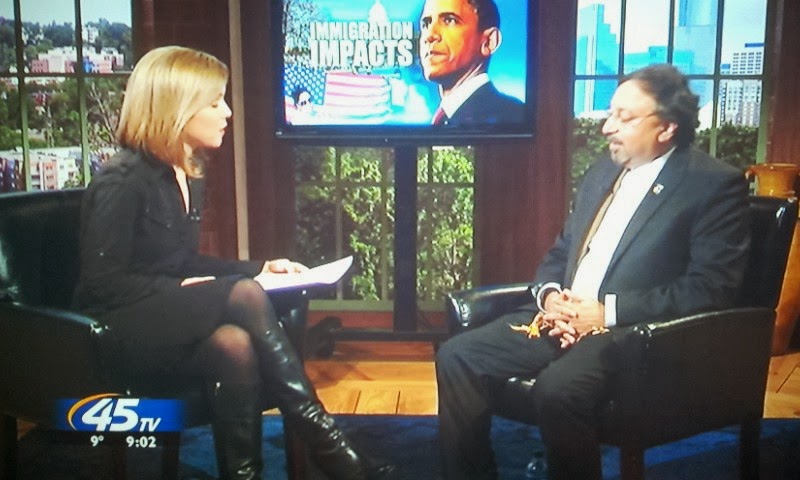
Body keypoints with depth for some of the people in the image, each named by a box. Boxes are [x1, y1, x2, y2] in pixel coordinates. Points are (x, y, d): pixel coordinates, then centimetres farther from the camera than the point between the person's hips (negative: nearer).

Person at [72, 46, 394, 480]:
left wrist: (259, 267, 7)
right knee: (246, 296, -30)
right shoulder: (123, 181, -14)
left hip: (165, 315, 7)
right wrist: (178, 290, -22)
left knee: (235, 344, -29)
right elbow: (101, 282, -17)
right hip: (116, 327, -7)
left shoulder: (187, 177, 11)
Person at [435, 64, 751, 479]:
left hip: (637, 331, -7)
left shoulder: (714, 184, -4)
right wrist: (549, 294, -2)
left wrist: (608, 311, -17)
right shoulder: (602, 172, 18)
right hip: (562, 317, 7)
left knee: (557, 389, -34)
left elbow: (712, 288, -13)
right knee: (458, 356, -8)